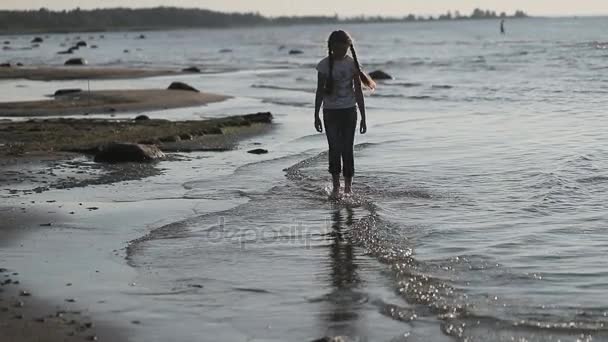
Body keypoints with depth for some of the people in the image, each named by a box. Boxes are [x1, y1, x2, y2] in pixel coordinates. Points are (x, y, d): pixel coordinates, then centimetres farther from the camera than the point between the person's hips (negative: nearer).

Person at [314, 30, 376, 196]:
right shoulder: (324, 65, -3)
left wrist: (363, 118, 1)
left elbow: (358, 92, 1)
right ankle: (336, 186, 0)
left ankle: (348, 186, 8)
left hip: (349, 111, 0)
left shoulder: (352, 64, -1)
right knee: (335, 148, -7)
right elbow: (320, 91, 3)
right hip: (330, 112, 0)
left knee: (347, 149, -1)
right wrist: (316, 116, 1)